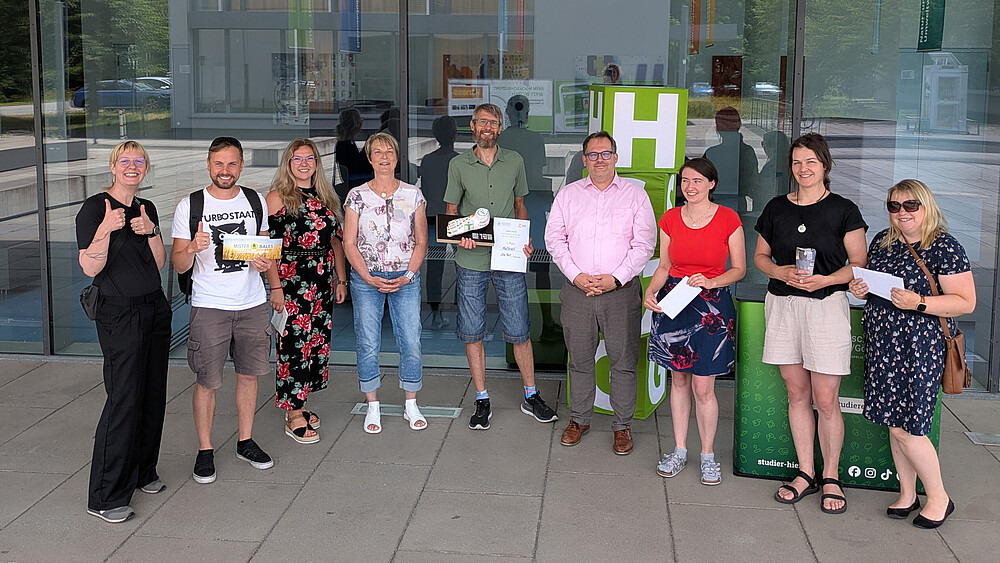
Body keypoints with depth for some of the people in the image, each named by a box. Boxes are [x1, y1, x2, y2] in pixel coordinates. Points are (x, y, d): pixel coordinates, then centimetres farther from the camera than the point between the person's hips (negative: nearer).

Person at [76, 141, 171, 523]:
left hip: (155, 309, 7)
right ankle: (106, 497, -1)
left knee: (153, 394, 10)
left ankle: (142, 472, 27)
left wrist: (151, 231, -7)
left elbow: (159, 264, 9)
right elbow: (90, 267, -15)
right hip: (119, 315, -7)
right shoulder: (95, 208, -8)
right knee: (124, 399, -9)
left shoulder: (147, 209, 12)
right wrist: (106, 229, -29)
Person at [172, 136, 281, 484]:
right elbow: (179, 265, -4)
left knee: (249, 374, 11)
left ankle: (246, 442, 26)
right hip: (209, 307, -3)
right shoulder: (190, 206, -4)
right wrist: (193, 248, -26)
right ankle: (204, 450, 14)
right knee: (207, 381, 1)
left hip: (253, 304, 4)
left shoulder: (255, 201, 7)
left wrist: (275, 283, 1)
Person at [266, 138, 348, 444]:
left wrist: (341, 280, 14)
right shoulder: (277, 198, -3)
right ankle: (294, 416, 3)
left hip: (322, 282, 6)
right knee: (293, 342, -5)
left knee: (317, 340, 9)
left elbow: (336, 241, 18)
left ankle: (300, 403, 23)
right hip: (290, 281, -6)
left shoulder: (325, 198, 14)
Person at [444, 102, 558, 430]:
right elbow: (451, 211, 9)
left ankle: (531, 397, 18)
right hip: (471, 260, 0)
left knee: (519, 332, 2)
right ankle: (482, 401, 17)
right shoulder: (458, 165, 4)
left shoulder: (514, 161, 7)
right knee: (472, 333, 5)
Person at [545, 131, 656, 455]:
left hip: (621, 291, -2)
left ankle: (622, 425, 13)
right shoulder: (568, 194, 10)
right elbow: (554, 238, 6)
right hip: (577, 291, 2)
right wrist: (576, 275, -7)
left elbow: (644, 244, -2)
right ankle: (579, 419, 25)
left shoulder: (635, 194, 4)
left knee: (624, 360, 1)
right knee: (579, 358, 10)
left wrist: (616, 278, -12)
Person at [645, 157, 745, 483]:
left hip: (712, 306, -3)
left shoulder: (728, 219, -5)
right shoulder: (670, 219, 4)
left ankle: (708, 455, 16)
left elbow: (739, 269, 0)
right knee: (678, 379, 11)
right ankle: (679, 450, 24)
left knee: (703, 387, -2)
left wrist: (710, 282, -17)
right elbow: (664, 266, 11)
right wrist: (650, 292, -7)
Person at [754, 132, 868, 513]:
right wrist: (781, 272, -5)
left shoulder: (843, 210, -1)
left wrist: (824, 279, -17)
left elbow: (859, 264, -1)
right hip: (782, 305, 4)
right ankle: (806, 473, 20)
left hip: (826, 305, -3)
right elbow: (760, 257, 16)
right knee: (796, 394, 9)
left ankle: (831, 477, 13)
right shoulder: (776, 208, 9)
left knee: (826, 399, -2)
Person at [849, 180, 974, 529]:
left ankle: (939, 497, 15)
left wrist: (918, 303, -23)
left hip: (921, 346, -6)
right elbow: (871, 283, 23)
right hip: (882, 343, 6)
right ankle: (907, 493, 26)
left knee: (905, 427, -4)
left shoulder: (944, 247, -10)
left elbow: (966, 302, -12)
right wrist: (860, 289, 0)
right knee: (894, 422, 10)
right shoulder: (882, 241, 9)